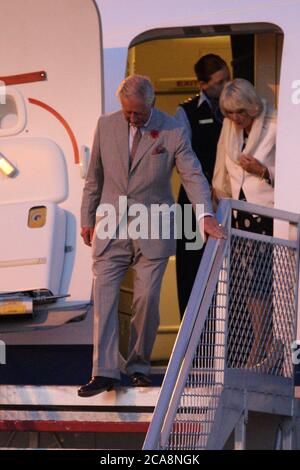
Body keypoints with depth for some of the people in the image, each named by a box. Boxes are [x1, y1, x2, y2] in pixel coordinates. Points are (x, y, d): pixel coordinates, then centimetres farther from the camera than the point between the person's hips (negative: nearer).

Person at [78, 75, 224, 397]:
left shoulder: (173, 132, -6)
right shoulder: (106, 126, 2)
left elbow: (193, 175, -11)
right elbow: (94, 176, 10)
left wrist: (206, 215, -26)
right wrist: (87, 218, 11)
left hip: (152, 232, -2)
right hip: (111, 229, 2)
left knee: (147, 300, 0)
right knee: (104, 296, -7)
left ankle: (139, 365, 15)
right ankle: (104, 371, -10)